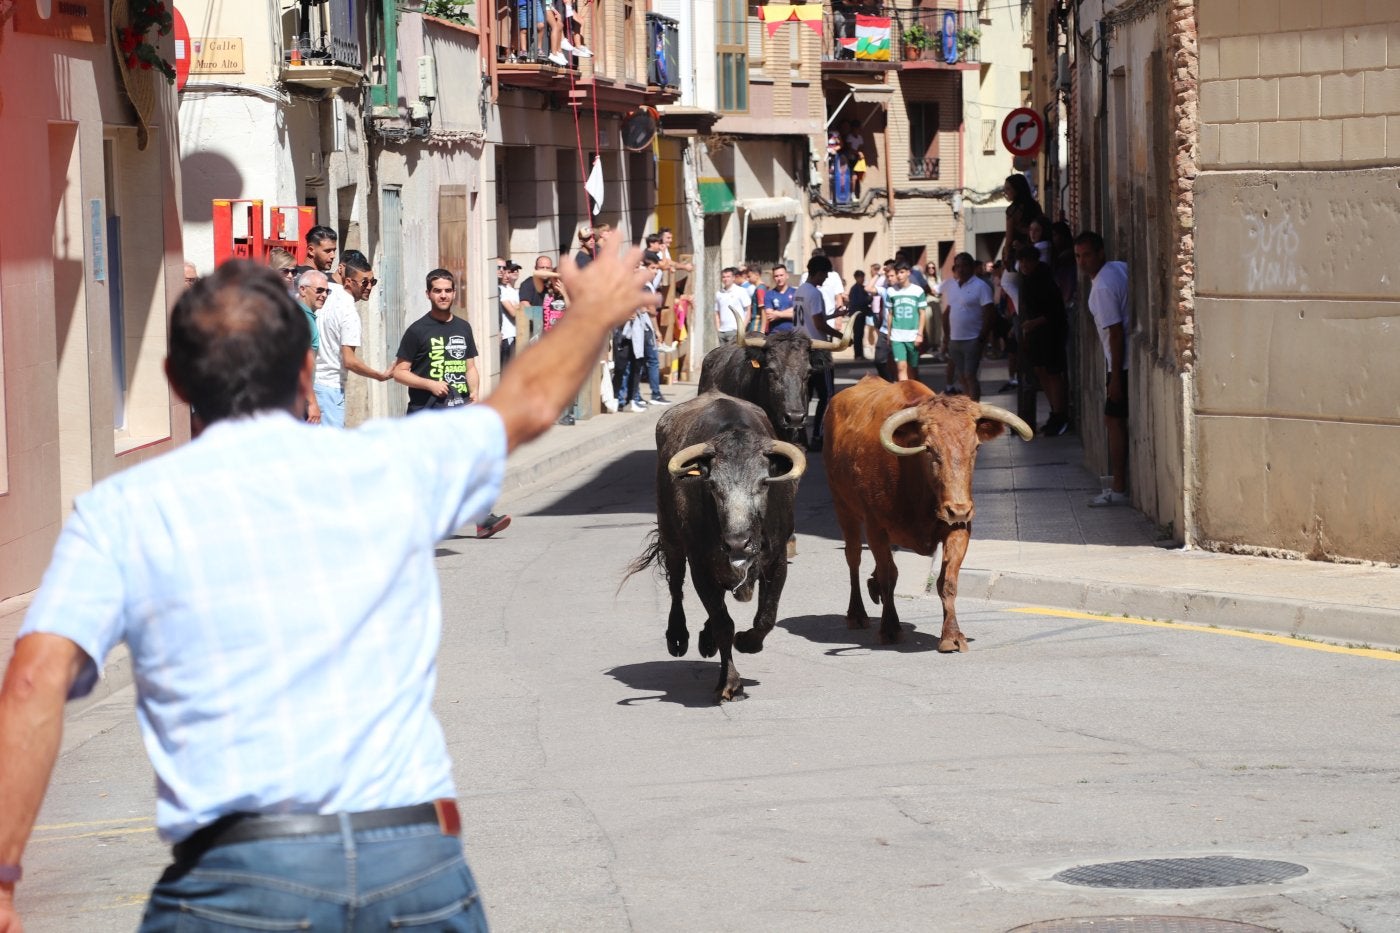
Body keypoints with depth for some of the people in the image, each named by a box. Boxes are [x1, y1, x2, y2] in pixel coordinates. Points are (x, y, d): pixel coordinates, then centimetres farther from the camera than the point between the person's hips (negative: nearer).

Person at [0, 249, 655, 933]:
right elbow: (531, 403, 31)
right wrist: (596, 310, 51)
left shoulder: (120, 510, 4)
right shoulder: (392, 464, 12)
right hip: (421, 865, 3)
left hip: (235, 877, -2)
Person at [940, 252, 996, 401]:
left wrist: (981, 339, -17)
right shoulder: (951, 286, 11)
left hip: (972, 340, -6)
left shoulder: (981, 287, -9)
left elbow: (988, 314, -12)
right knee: (962, 377, 11)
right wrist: (946, 338, 13)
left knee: (970, 376, -8)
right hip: (954, 339, 6)